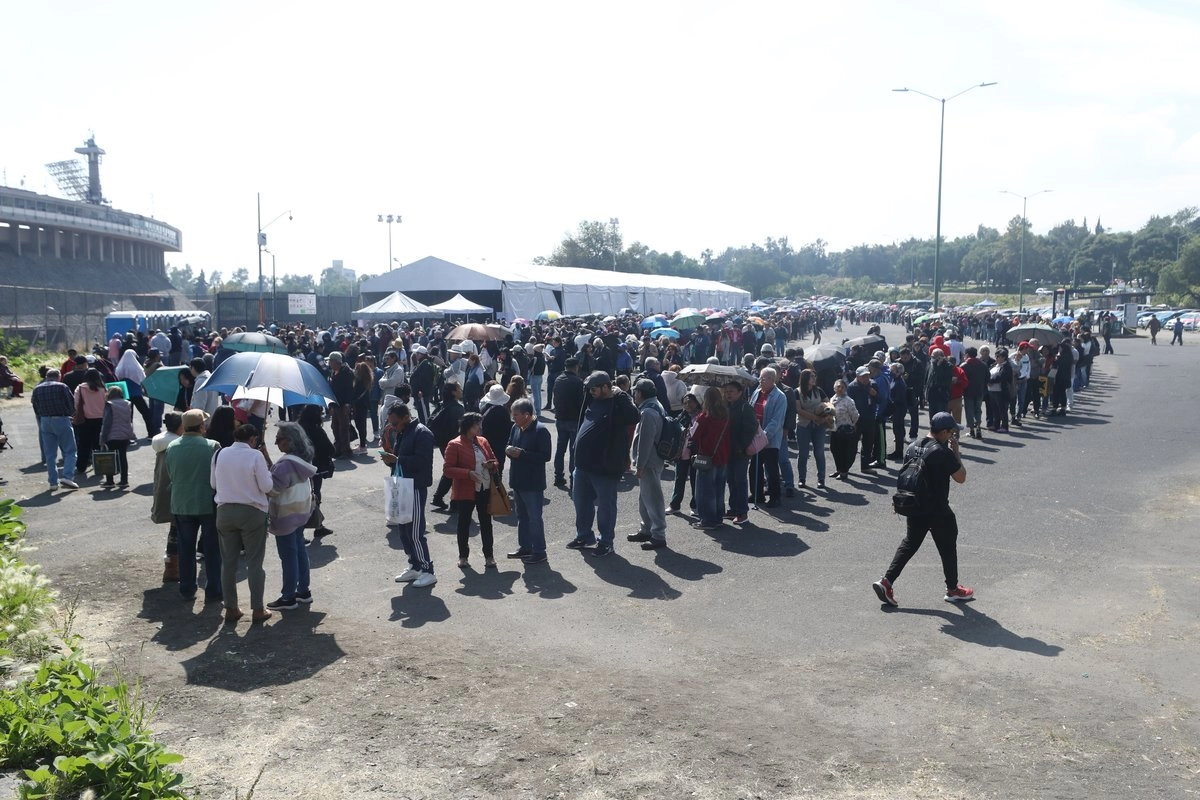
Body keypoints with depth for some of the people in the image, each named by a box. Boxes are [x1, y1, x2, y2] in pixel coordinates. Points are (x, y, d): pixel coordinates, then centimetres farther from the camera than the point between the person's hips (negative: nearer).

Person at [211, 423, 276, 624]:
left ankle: (231, 609, 16)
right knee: (254, 562, 4)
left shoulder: (219, 455, 1)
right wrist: (267, 463, 0)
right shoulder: (256, 456, -12)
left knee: (228, 562, 11)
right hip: (252, 512, -4)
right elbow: (267, 486, -10)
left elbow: (213, 483, 11)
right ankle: (258, 609, 9)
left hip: (225, 511, 4)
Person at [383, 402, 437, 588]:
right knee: (404, 530, 14)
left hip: (416, 487, -9)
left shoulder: (422, 433, -15)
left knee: (415, 532, -8)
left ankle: (427, 571, 2)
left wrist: (396, 459, -24)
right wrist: (391, 460, 0)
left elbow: (421, 461, -24)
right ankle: (414, 567, 26)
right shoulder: (400, 433, 14)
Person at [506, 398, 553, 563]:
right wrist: (509, 450, -6)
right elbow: (510, 445, 19)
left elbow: (545, 456, -20)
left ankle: (539, 551, 11)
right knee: (522, 516, 19)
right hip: (517, 481, 8)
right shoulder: (516, 428, 5)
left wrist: (522, 453, -24)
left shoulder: (541, 431, -18)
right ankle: (525, 547, 31)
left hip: (533, 483, -8)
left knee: (534, 518, 1)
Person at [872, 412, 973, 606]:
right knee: (948, 549, 12)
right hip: (938, 511, -6)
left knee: (909, 544, 15)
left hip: (914, 508, 6)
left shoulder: (913, 448, 4)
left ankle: (886, 581, 4)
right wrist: (956, 452, -3)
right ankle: (953, 590, 25)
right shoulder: (943, 452, -18)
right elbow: (961, 478, -10)